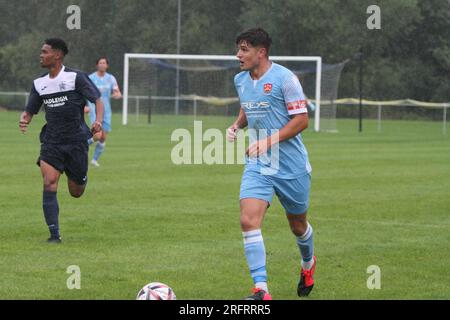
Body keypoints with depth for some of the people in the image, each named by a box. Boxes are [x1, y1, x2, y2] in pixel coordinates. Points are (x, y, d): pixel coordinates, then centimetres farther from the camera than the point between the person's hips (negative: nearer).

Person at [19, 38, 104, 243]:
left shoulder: (76, 77, -7)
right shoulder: (39, 84, 8)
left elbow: (97, 100, -6)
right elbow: (30, 111, 12)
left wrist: (98, 121, -25)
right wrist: (24, 120, -12)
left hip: (76, 141, -3)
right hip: (51, 142, 3)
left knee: (76, 192, 6)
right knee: (49, 184, -17)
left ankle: (81, 177, 44)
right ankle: (54, 234, -14)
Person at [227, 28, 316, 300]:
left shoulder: (285, 78, -14)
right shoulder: (240, 80, 6)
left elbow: (301, 120, -14)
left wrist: (268, 142, -21)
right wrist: (236, 126, 4)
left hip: (291, 165, -4)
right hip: (257, 165, 4)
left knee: (298, 225, 14)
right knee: (249, 221, -18)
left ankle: (308, 263, 48)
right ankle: (261, 290, -19)